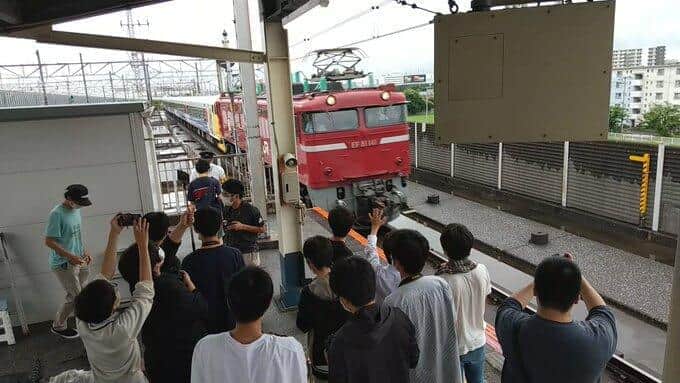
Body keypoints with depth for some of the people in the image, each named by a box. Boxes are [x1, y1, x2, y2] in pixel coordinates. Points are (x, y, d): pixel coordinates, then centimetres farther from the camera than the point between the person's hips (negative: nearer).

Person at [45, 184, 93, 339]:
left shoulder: (76, 210, 4)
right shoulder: (57, 214, -22)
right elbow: (49, 241, -20)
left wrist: (85, 251, 7)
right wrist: (70, 256, -23)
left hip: (78, 260, 7)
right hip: (63, 264, -7)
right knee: (75, 296, 1)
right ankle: (58, 326, 21)